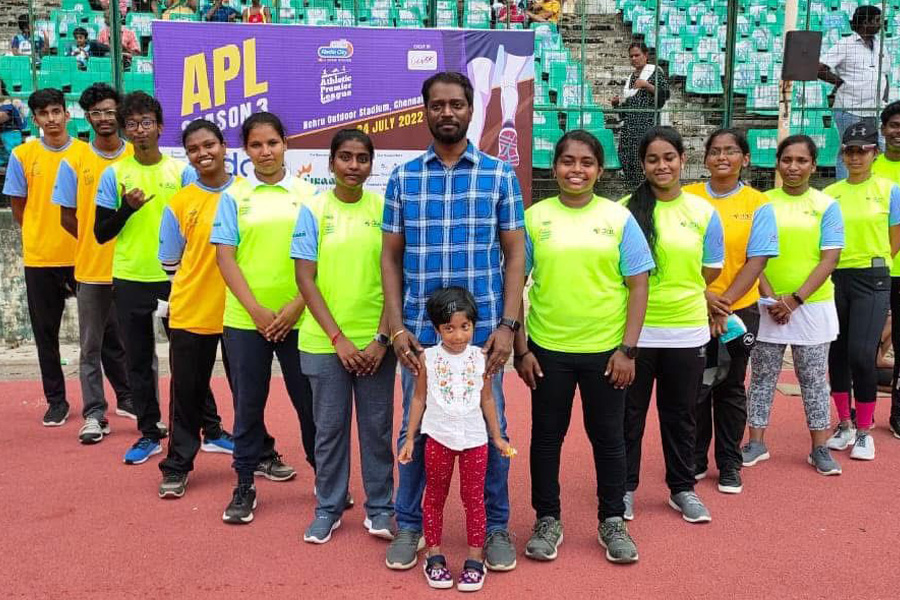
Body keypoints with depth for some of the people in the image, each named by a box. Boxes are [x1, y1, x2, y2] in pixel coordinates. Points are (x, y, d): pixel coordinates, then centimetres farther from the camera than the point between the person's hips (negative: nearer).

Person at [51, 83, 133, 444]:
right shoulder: (74, 161, 0)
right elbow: (67, 217, 4)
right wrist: (96, 242, 0)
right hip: (92, 269, 0)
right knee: (92, 346, 5)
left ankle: (130, 400, 29)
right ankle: (94, 414, 12)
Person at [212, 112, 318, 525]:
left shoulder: (306, 194, 4)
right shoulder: (234, 196, 3)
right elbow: (225, 258, -1)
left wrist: (295, 307, -9)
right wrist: (256, 310, -10)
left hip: (297, 318, 0)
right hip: (246, 320, 0)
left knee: (310, 401, 8)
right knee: (248, 405, 8)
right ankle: (244, 487, 21)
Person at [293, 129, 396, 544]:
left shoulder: (384, 209, 1)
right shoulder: (313, 210, -1)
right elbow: (305, 280, -3)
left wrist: (381, 338, -8)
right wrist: (339, 339, -10)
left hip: (376, 342, 1)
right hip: (325, 342, 0)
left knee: (377, 426, 7)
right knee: (329, 427, 8)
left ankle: (379, 508, 23)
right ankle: (328, 508, 24)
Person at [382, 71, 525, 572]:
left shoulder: (500, 175, 2)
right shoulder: (403, 178, 5)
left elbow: (515, 253, 2)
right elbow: (391, 256, 6)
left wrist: (508, 324, -7)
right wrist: (396, 326, -3)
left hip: (484, 328, -1)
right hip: (420, 329, 1)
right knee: (415, 427, 10)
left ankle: (496, 527, 25)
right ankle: (410, 525, 27)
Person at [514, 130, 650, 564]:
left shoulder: (618, 218, -1)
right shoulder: (534, 217, 0)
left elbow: (638, 286, 0)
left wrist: (628, 349, -6)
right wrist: (520, 348, -3)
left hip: (605, 349, 0)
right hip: (547, 349, 1)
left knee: (608, 437, 11)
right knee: (546, 436, 11)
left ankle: (612, 521, 27)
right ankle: (548, 520, 27)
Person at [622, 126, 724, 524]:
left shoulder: (703, 212, 2)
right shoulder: (626, 209, -4)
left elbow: (710, 273, 8)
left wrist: (678, 294, -2)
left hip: (686, 331, 2)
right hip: (636, 330, -1)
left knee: (680, 415, 14)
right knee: (629, 414, 9)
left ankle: (682, 489, 29)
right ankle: (625, 488, 25)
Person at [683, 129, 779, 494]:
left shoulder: (758, 204, -1)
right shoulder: (687, 198, 0)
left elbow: (756, 261, -6)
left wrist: (724, 304, -15)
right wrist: (703, 295, -15)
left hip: (738, 311, 0)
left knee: (730, 388, 10)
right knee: (694, 387, 8)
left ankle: (730, 464, 23)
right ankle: (695, 459, 24)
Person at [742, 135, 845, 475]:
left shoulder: (826, 205, -1)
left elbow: (830, 259, -6)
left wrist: (795, 300, -14)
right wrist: (770, 298, -12)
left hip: (812, 306, -1)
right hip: (768, 307, 1)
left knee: (813, 379, 8)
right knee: (762, 377, 8)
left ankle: (820, 448, 18)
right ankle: (757, 443, 19)